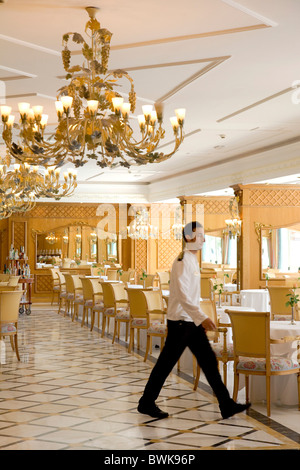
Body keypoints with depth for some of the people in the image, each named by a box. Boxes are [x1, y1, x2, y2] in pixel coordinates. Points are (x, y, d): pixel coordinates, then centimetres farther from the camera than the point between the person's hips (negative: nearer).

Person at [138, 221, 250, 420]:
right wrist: (202, 317, -31)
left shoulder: (193, 259, 14)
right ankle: (146, 403, 14)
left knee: (209, 360, 8)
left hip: (192, 321, 9)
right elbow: (182, 295, -26)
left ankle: (226, 405, 13)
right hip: (180, 321, -9)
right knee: (166, 363, 1)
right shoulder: (182, 261, -17)